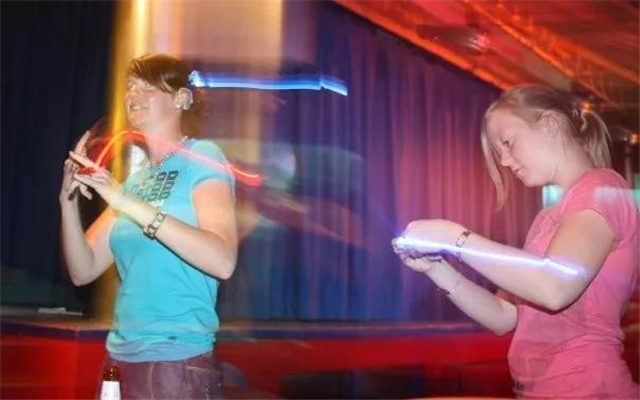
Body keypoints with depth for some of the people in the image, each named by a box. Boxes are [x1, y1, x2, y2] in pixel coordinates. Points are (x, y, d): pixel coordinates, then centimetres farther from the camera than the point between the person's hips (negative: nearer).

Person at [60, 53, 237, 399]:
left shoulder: (201, 157, -6)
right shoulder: (135, 179, 12)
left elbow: (223, 261, -22)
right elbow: (83, 270, 8)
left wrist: (129, 204, -24)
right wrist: (69, 200, -7)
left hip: (178, 360, -6)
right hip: (120, 357, 6)